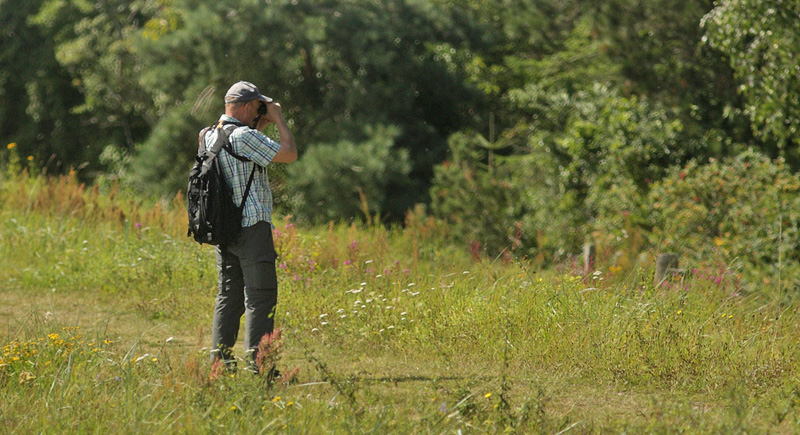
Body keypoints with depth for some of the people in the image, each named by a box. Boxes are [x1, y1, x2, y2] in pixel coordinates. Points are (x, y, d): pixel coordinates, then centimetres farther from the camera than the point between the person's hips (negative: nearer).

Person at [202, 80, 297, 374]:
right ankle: (257, 364, -9)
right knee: (260, 297, -6)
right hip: (251, 227, -8)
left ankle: (220, 361, 10)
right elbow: (289, 154, -12)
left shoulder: (210, 137, 12)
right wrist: (278, 119, -1)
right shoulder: (245, 137, -14)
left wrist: (260, 127, 21)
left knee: (228, 295, 12)